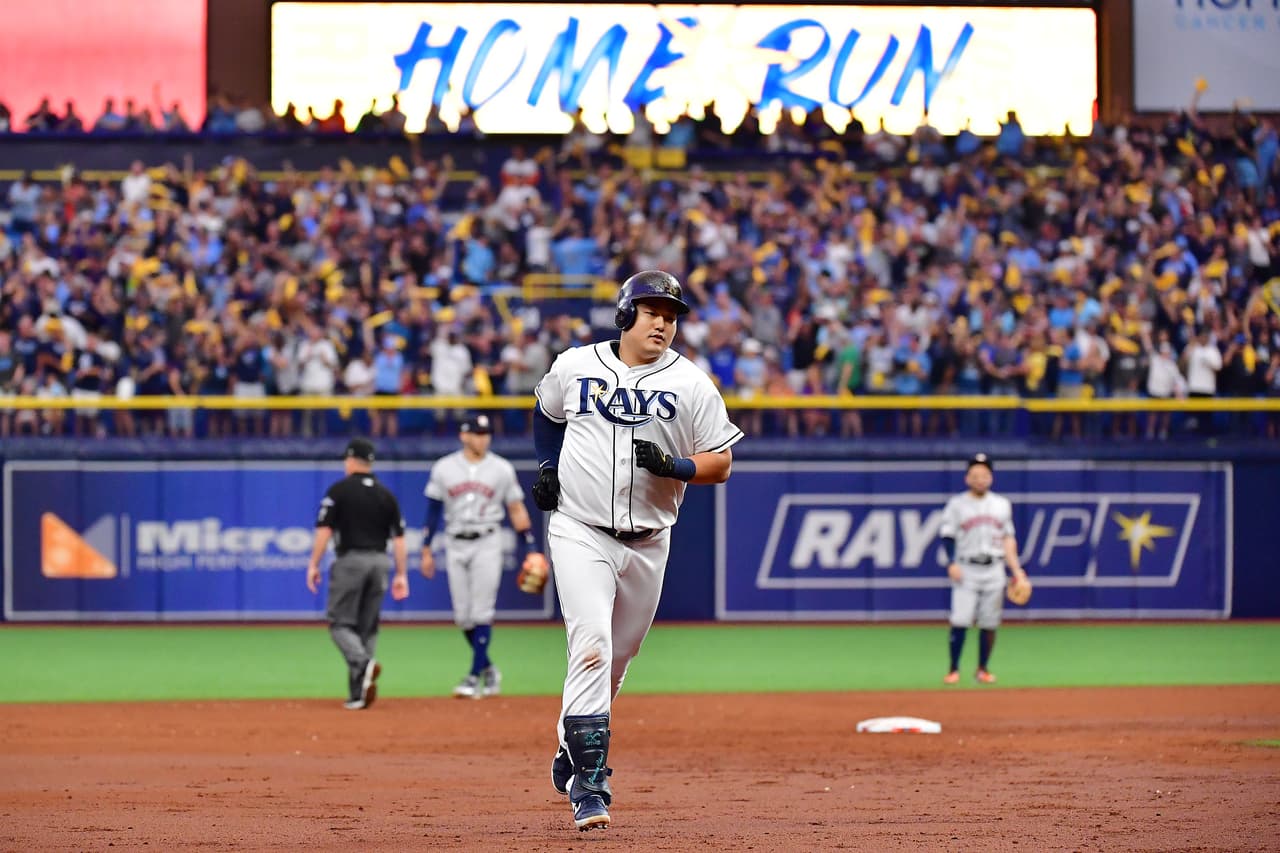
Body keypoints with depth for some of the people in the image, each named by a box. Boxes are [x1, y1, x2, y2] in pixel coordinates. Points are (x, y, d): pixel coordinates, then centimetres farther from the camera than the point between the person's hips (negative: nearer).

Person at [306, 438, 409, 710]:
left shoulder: (339, 490, -4)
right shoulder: (386, 494, 9)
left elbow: (324, 529, -9)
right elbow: (399, 537, 7)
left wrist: (313, 565, -4)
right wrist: (401, 575, 11)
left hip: (350, 560, -4)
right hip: (380, 562, 4)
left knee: (340, 622, 2)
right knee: (367, 627, 10)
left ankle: (363, 664, -27)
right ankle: (358, 694, 7)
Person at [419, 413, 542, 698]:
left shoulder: (501, 469, 2)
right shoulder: (444, 468, 4)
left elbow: (517, 509, 5)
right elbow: (433, 511, 8)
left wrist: (528, 548, -2)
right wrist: (426, 550, 5)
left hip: (487, 544, -2)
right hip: (456, 546, 2)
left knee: (481, 613, -9)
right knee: (463, 616, 3)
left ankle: (475, 676, -6)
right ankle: (487, 668, 22)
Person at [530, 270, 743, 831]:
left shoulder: (691, 385, 0)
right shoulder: (574, 366, 1)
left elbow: (720, 465, 1)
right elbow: (546, 412, 23)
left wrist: (673, 465, -18)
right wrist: (546, 464, 7)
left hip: (648, 542, 2)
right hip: (579, 532, -2)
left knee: (615, 660, 11)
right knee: (592, 644, -18)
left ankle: (572, 752, 36)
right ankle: (589, 784, -18)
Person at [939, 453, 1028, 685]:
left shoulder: (1002, 505, 14)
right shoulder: (957, 504, 3)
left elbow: (1008, 539, 16)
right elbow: (947, 536, -1)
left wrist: (1016, 569, 10)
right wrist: (952, 563, -15)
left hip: (994, 570, 3)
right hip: (967, 570, -3)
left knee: (989, 623, 3)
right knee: (960, 621, -12)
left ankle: (983, 669, 12)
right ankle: (953, 669, -6)